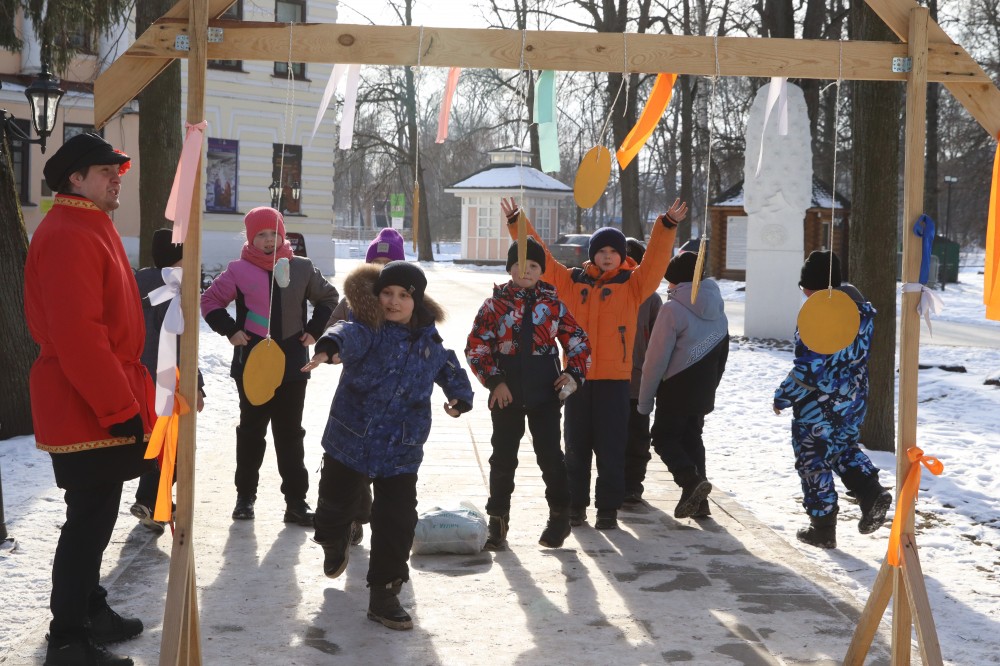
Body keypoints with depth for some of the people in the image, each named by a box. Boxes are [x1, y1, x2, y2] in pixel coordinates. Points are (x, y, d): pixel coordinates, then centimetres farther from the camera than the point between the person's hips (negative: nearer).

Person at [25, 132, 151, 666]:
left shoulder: (91, 230, 16)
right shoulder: (67, 235, -18)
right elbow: (76, 333, -26)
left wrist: (125, 396, 20)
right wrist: (119, 407, -23)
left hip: (99, 404, 10)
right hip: (87, 410, -10)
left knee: (94, 516, 19)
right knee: (90, 520, -4)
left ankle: (89, 609, 32)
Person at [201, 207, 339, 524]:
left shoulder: (302, 268, 1)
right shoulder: (239, 270, -4)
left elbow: (329, 297, 16)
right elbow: (209, 300, 5)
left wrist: (314, 330, 5)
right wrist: (230, 330, -6)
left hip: (292, 365, 1)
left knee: (290, 434, 6)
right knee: (251, 432, 10)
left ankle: (296, 501, 9)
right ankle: (245, 496, 21)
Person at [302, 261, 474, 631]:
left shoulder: (429, 342, 3)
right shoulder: (368, 330, -12)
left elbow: (451, 371, 22)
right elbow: (349, 335, -37)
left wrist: (460, 396, 0)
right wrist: (329, 347, -61)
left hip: (401, 452, 2)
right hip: (350, 442, -2)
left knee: (397, 523, -4)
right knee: (336, 505, 15)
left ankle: (384, 594, 11)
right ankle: (335, 544, 52)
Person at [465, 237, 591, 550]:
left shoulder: (553, 303, 4)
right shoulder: (495, 305, 0)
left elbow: (577, 340, 10)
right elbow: (475, 347, -2)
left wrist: (574, 373, -4)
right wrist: (494, 380, -9)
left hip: (546, 394, 0)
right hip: (507, 394, 0)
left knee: (550, 454, 4)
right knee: (503, 457, 7)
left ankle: (559, 517, 16)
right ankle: (498, 520, 18)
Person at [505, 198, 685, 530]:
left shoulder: (634, 284, 3)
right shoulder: (572, 281, 7)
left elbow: (655, 261, -10)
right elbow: (539, 257, 8)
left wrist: (667, 226, -23)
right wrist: (518, 224, 3)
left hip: (614, 378, -2)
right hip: (577, 376, 2)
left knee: (610, 447, 2)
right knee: (576, 445, 9)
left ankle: (608, 508, 11)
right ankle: (575, 504, 20)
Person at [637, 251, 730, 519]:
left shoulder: (673, 309, -15)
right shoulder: (717, 311, 9)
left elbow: (657, 359, -15)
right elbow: (722, 356, 15)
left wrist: (645, 398, -8)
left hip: (676, 391, -7)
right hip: (703, 393, 7)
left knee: (664, 438, 3)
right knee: (692, 439, 15)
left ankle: (690, 480, -19)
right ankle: (698, 501, 12)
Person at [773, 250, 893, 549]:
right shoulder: (863, 309, 1)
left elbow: (808, 369, -24)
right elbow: (863, 353, 11)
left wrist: (783, 397, -11)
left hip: (818, 406, -8)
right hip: (854, 400, 8)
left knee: (813, 460, 7)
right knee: (844, 447, 28)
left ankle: (823, 528, 13)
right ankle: (871, 492, 7)